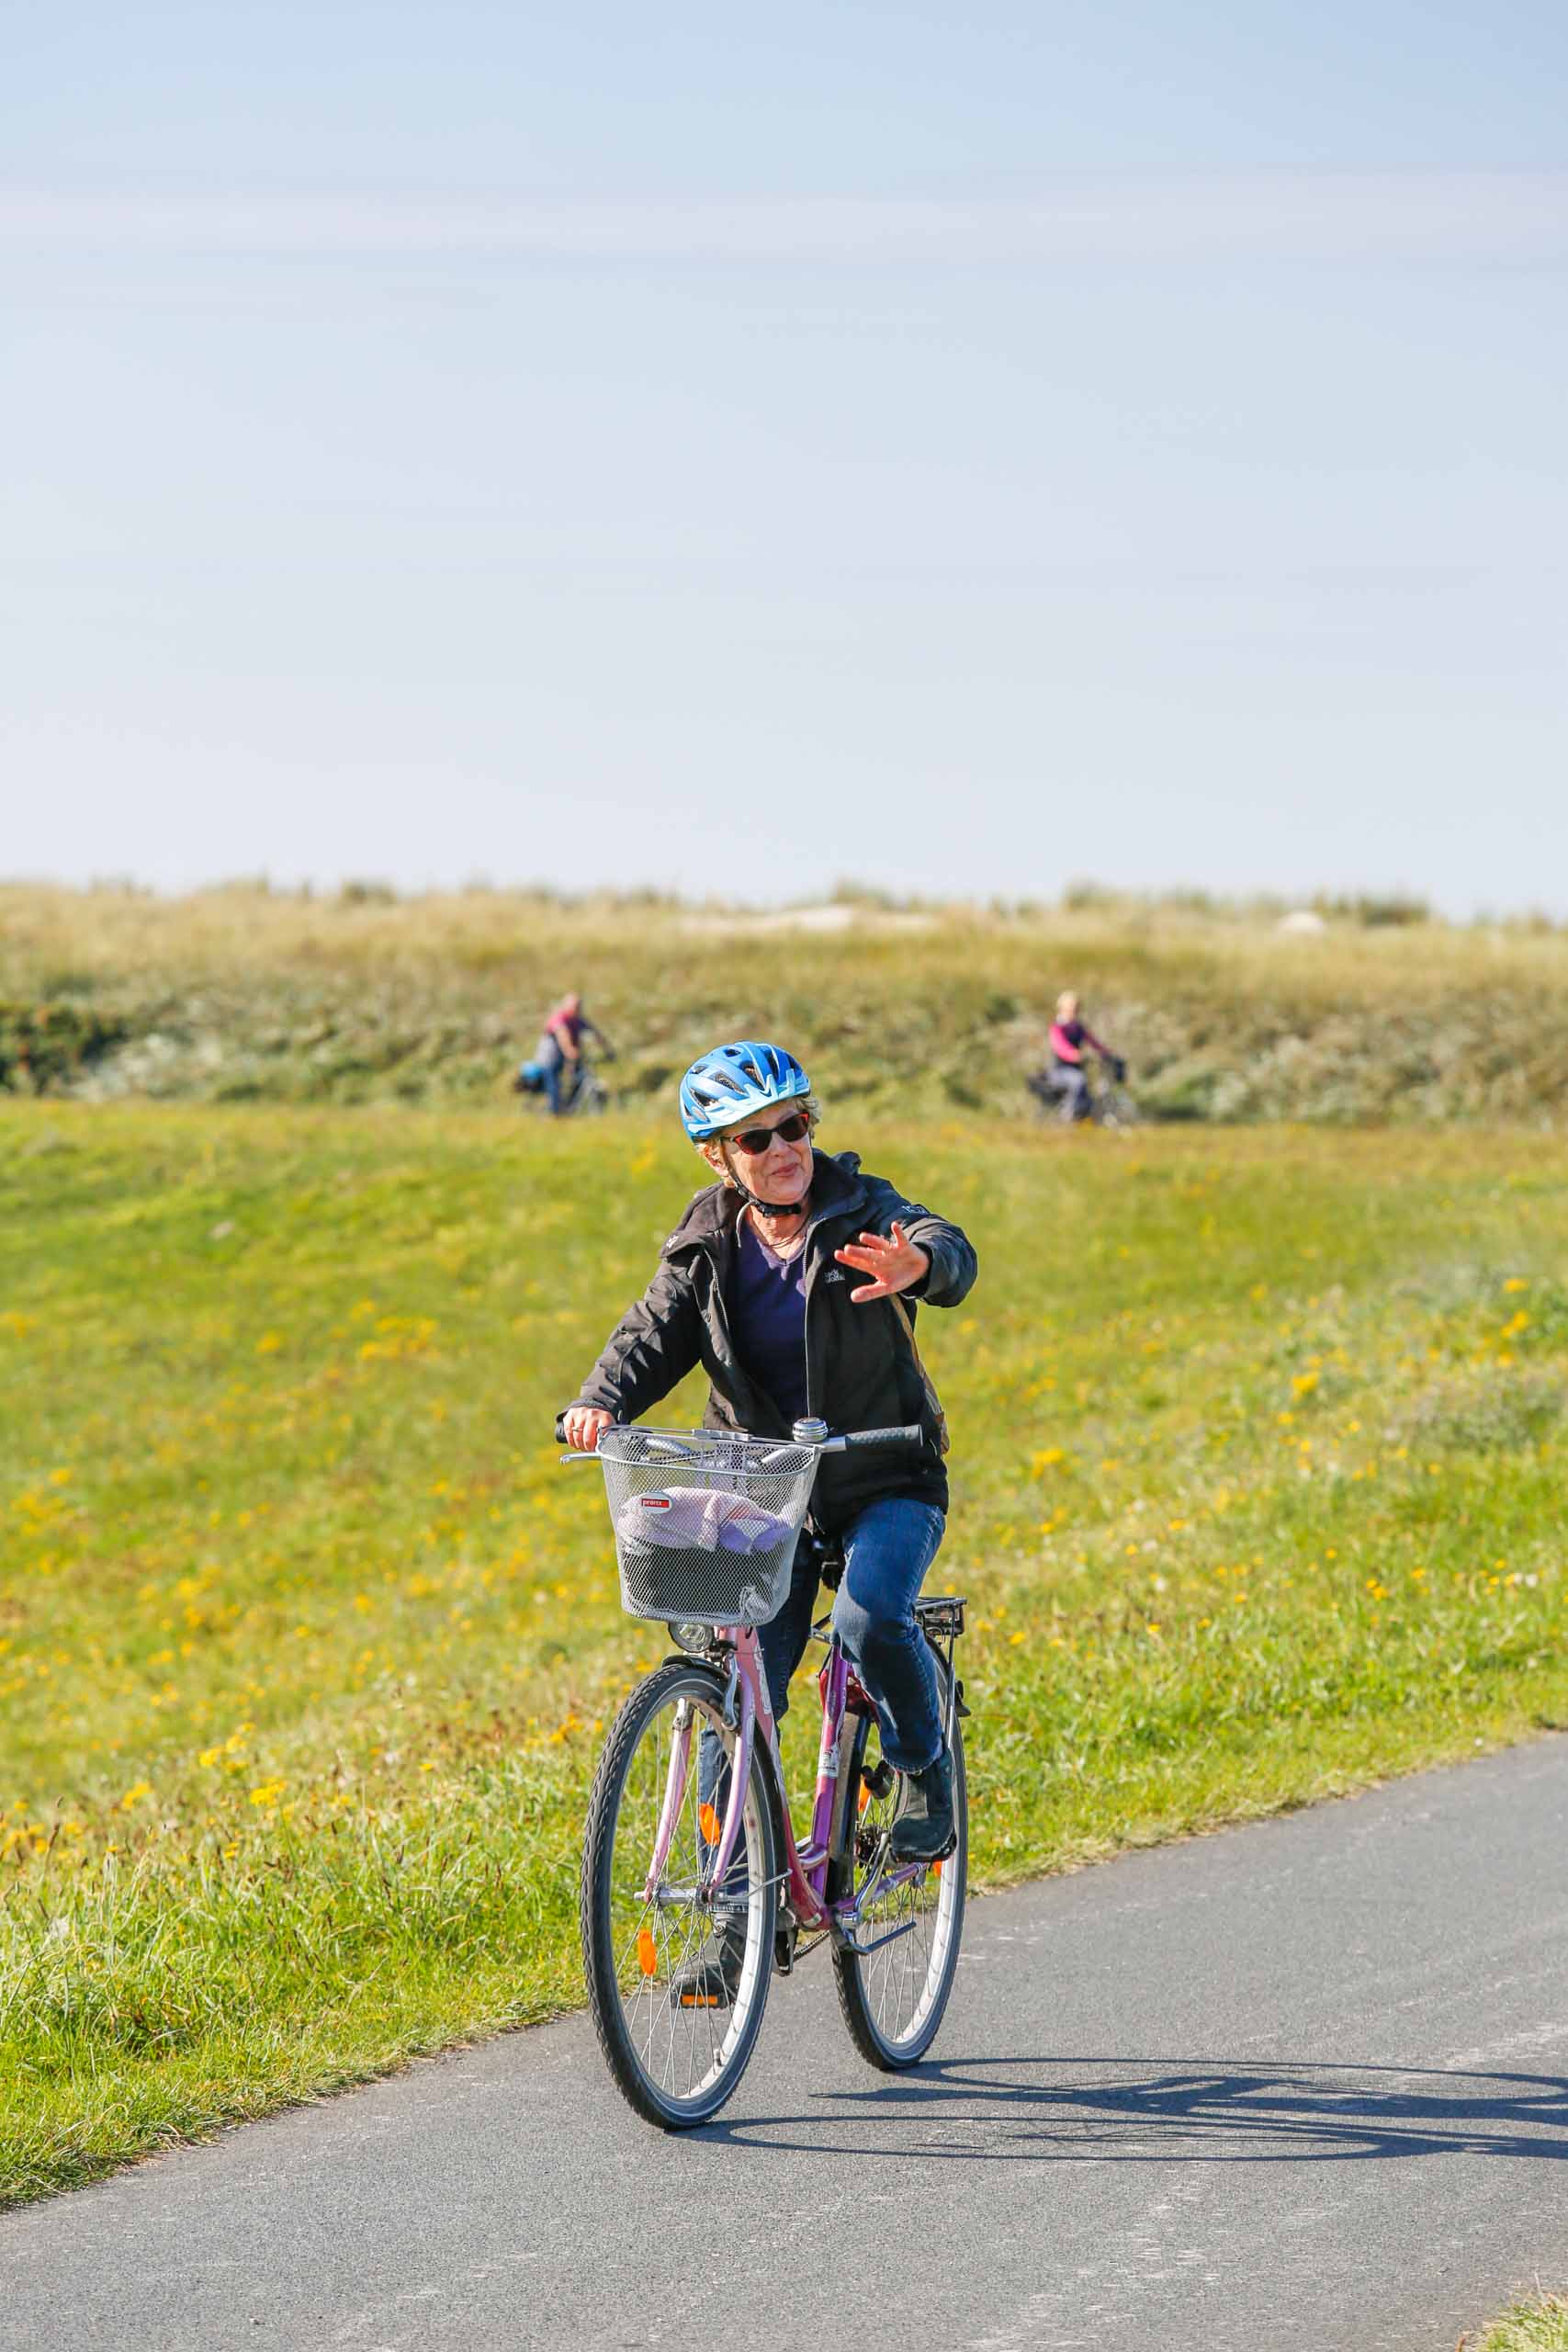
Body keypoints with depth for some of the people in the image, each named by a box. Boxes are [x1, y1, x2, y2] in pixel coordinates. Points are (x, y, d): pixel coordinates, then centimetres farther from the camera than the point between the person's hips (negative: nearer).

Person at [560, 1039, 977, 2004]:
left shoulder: (863, 1213, -8)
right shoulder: (710, 1248, 2)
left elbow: (950, 1252, -27)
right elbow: (655, 1332, -9)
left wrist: (915, 1265, -53)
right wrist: (601, 1403, -31)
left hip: (886, 1486, -3)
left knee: (872, 1619, -31)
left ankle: (927, 1769, 0)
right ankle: (737, 1923, 0)